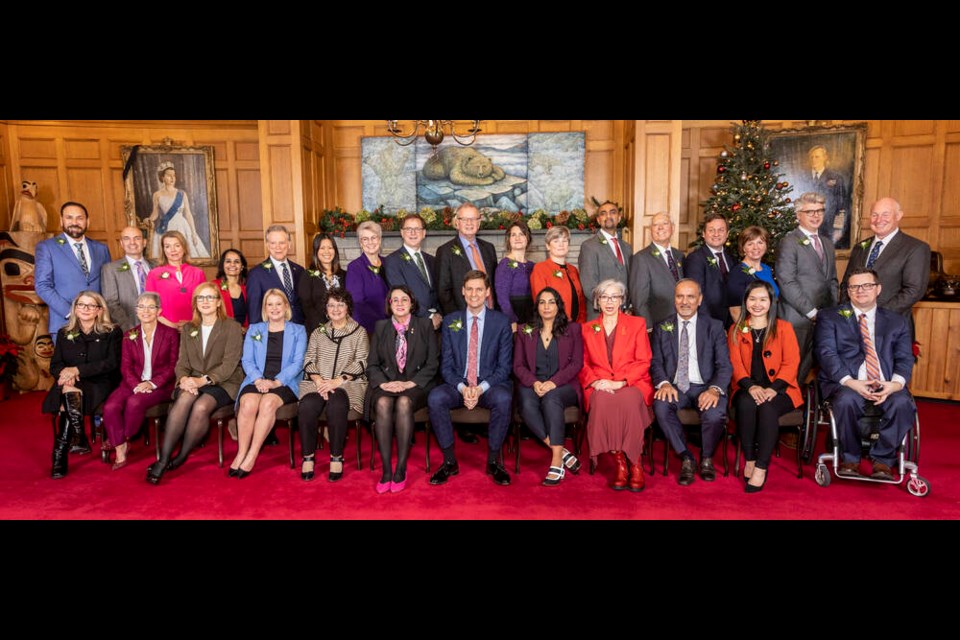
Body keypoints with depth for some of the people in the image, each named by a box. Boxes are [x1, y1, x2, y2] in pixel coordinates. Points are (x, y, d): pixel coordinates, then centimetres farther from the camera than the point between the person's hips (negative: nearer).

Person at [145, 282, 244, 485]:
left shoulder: (232, 327, 1)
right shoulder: (188, 329, 17)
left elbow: (229, 365, -8)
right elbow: (182, 363, 10)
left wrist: (203, 380, -22)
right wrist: (184, 378, -14)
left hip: (222, 384, -3)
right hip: (193, 382, 3)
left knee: (201, 406, -33)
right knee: (184, 399, -31)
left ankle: (181, 458, -17)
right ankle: (163, 459, -32)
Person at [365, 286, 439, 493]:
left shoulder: (425, 325, 8)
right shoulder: (380, 327, 15)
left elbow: (432, 363, 2)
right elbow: (372, 364, 10)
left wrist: (410, 383, -12)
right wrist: (383, 383, -10)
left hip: (417, 384, -2)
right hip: (386, 384, 2)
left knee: (403, 403, -35)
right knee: (383, 403, -33)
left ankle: (401, 469, -28)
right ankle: (386, 470, -29)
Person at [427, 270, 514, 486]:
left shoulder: (501, 322, 3)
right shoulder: (450, 321, 8)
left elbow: (504, 366, -1)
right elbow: (446, 365, 4)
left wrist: (480, 388, -16)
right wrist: (463, 388, -15)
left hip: (490, 385, -1)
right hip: (458, 385, 2)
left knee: (503, 399, -34)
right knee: (435, 398, -29)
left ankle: (493, 461, -13)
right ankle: (449, 462, -13)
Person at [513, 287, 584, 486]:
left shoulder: (573, 330, 13)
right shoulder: (524, 331, 17)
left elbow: (577, 363, 2)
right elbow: (518, 365, 10)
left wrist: (553, 382, -14)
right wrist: (534, 382, -11)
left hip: (563, 386, -2)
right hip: (532, 385, 2)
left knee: (551, 399, -37)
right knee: (527, 406, -33)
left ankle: (556, 462, -37)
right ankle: (563, 453, -29)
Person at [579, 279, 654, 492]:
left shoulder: (637, 324, 14)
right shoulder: (587, 329, 20)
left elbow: (643, 362, 4)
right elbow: (583, 364, 14)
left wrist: (619, 382, -12)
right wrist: (595, 382, -9)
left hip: (631, 384, -1)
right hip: (600, 388, 1)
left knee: (629, 400, -37)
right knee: (602, 400, -36)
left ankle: (635, 464, -25)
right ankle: (620, 463, -27)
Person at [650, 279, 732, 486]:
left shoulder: (714, 327, 7)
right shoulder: (662, 328, 10)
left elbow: (724, 365, 0)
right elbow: (655, 362, 5)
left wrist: (715, 389, -21)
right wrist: (664, 383, -18)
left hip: (704, 387, -1)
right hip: (674, 386, 1)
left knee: (715, 413, -32)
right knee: (661, 406, -32)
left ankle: (707, 459, 2)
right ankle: (686, 459, -10)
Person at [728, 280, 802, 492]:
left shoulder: (784, 328, 10)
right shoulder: (736, 330, 15)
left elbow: (791, 362, -1)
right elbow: (735, 363, 4)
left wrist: (773, 388, -18)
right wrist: (750, 386, -17)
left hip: (778, 391, -1)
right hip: (748, 389, 1)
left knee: (767, 407, -34)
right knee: (746, 404, -33)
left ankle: (761, 467, -28)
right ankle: (749, 460, -21)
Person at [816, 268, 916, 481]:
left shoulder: (897, 321, 19)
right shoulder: (829, 317, 11)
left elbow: (905, 358, 9)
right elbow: (826, 353, -3)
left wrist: (896, 383, -14)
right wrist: (850, 382, -18)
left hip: (886, 384, 2)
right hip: (845, 383, -2)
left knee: (903, 403, -30)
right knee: (847, 401, -35)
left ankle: (883, 459, -11)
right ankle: (850, 458, -12)